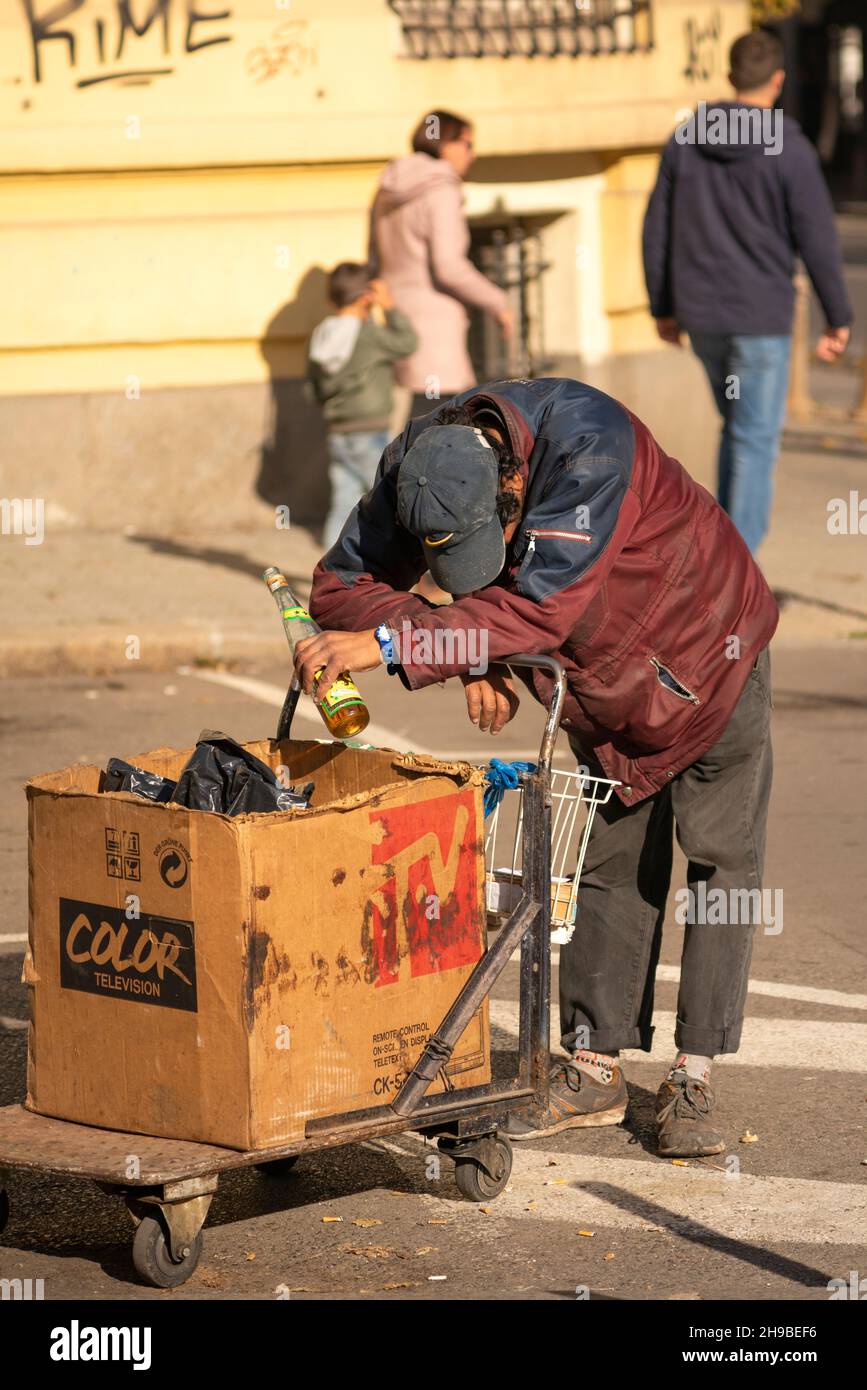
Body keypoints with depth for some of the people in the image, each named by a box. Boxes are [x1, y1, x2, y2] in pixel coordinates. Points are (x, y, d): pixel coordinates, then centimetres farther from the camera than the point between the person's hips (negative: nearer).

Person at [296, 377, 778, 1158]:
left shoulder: (588, 444, -41)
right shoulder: (419, 470, -23)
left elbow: (542, 605, -48)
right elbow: (344, 582, -19)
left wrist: (391, 643, -51)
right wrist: (462, 659, -32)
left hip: (707, 651, -5)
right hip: (605, 682, 5)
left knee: (721, 859, -4)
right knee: (611, 863, 7)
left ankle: (692, 1081, 1)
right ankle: (594, 1071, 12)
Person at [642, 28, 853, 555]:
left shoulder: (685, 140, 4)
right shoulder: (789, 150, -11)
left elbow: (657, 229, 8)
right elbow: (817, 240, -9)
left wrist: (663, 307, 17)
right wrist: (838, 319, 0)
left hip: (701, 315, 5)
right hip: (760, 315, -5)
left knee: (740, 428, 23)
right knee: (755, 442, -1)